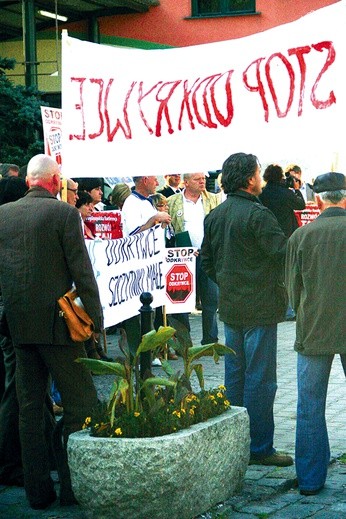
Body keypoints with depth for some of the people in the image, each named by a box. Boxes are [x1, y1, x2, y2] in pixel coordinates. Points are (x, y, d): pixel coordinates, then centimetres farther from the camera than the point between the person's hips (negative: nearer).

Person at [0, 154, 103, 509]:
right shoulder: (64, 213, -9)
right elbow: (82, 272, -10)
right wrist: (96, 319, -4)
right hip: (56, 322, -6)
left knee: (30, 408, 11)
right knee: (82, 404, 3)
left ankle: (38, 491, 16)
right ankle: (73, 486, 1)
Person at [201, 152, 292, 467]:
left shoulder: (215, 216, 7)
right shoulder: (257, 214, -17)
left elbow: (207, 260, 15)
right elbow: (285, 253, -17)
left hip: (230, 308, 8)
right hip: (259, 308, -8)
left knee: (234, 376, 13)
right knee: (260, 379, -1)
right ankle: (259, 447, 4)